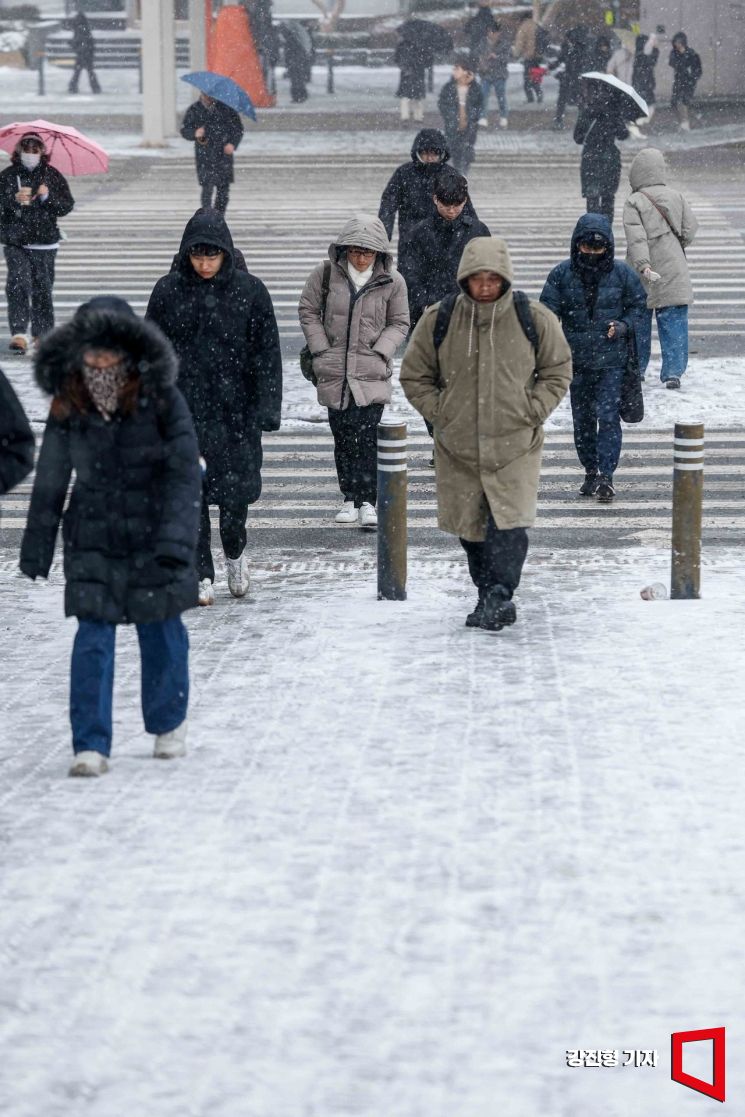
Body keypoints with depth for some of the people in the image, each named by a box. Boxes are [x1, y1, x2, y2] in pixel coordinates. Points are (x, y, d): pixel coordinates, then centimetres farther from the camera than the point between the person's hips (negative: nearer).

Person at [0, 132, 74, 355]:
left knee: (42, 287, 3)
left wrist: (48, 197, -14)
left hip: (44, 242, 1)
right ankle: (19, 333, -17)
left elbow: (67, 207, 3)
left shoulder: (53, 176, 6)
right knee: (18, 282, -14)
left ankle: (42, 334, 15)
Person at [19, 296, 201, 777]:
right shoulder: (67, 410, -5)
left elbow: (185, 475, -15)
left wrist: (176, 542, -25)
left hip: (154, 540, -1)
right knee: (93, 639, -7)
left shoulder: (163, 403, -13)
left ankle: (169, 723, 35)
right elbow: (50, 483, 4)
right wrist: (36, 551, 7)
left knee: (161, 634, 11)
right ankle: (91, 746, -5)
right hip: (93, 543, 1)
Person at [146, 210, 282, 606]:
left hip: (234, 408, -1)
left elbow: (267, 354, 0)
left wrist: (266, 409, -6)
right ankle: (201, 574, 9)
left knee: (235, 489, 3)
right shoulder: (168, 291, 1)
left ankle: (235, 553, 31)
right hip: (184, 409, 1)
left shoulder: (250, 291, -1)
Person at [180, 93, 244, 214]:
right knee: (208, 187, -11)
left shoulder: (226, 108, 4)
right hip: (205, 156, -2)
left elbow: (238, 128, 8)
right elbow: (184, 130, 4)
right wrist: (195, 133, -19)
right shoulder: (193, 110, 4)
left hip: (224, 155, 2)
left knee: (223, 188, 4)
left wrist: (233, 143, -8)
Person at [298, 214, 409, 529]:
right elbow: (308, 311, 9)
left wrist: (380, 352, -6)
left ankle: (368, 501, -8)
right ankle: (350, 498, 17)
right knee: (342, 435, 7)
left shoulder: (392, 282, -2)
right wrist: (320, 350, 0)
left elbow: (399, 324, 8)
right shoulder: (325, 274, -1)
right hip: (334, 371, 2)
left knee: (367, 436, -10)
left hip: (372, 373, -2)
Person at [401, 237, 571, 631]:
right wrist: (439, 413, -1)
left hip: (515, 446, -2)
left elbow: (558, 370, 10)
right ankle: (490, 596, 23)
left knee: (507, 523, -16)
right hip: (458, 449, 2)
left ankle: (500, 595, -12)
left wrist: (533, 411, -2)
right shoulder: (438, 320, -2)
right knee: (471, 527, 8)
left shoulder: (533, 319, -4)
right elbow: (414, 376, 10)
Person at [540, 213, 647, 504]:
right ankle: (590, 472, 25)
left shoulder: (622, 274, -2)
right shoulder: (562, 274, 0)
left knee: (608, 417, -11)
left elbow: (639, 306, 6)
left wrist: (624, 327, -12)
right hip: (576, 360, 2)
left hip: (612, 361, -2)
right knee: (582, 418, 11)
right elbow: (547, 309, 3)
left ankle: (606, 476, -10)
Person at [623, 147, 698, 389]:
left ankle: (636, 368, 22)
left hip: (644, 277, -2)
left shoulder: (634, 202, -11)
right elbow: (690, 228, 2)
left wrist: (643, 265, -27)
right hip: (673, 271, 2)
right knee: (673, 323, 3)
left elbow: (636, 238, -20)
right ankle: (673, 372, -3)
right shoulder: (676, 197, 1)